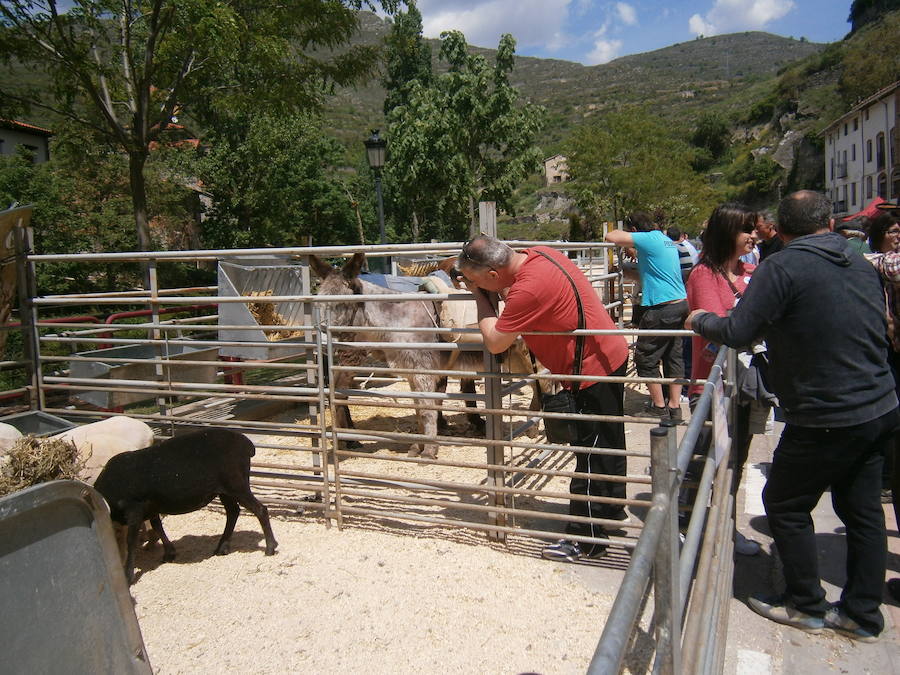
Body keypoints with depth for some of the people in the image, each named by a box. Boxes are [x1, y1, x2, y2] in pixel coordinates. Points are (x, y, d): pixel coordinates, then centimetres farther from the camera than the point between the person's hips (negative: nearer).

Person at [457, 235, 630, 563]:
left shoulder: (528, 289, -30)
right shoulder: (537, 254, -3)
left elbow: (494, 342, -22)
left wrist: (480, 296, -10)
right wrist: (482, 288, 2)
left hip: (593, 369, -10)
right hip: (609, 355, 10)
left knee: (591, 453, 0)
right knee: (609, 442, 23)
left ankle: (584, 540, 13)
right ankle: (612, 505, 42)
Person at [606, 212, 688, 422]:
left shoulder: (648, 239, -12)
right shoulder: (668, 241, 15)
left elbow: (611, 236, -16)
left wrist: (623, 235, 4)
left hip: (662, 308, -9)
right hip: (681, 303, 9)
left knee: (646, 357, 3)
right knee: (674, 356, 13)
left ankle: (659, 407, 10)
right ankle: (674, 407, 18)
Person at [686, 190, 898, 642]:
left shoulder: (782, 267, -16)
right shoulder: (862, 265, 8)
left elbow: (737, 333, -19)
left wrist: (700, 321, 1)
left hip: (827, 419, -8)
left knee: (785, 505, 10)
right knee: (862, 510, 16)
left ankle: (806, 606, 22)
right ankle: (862, 614, 27)